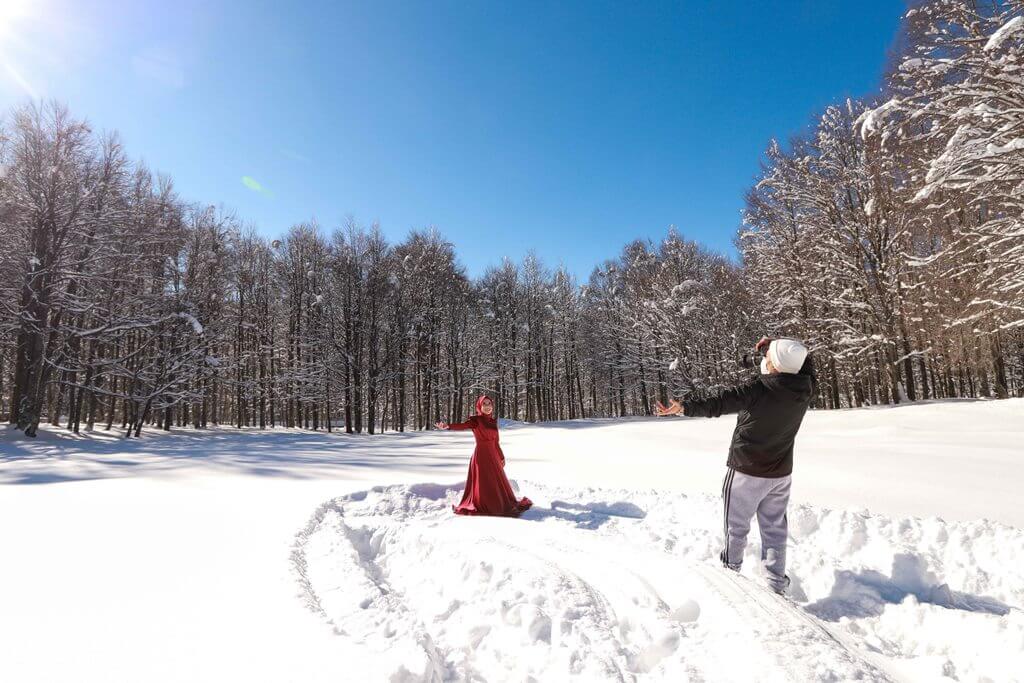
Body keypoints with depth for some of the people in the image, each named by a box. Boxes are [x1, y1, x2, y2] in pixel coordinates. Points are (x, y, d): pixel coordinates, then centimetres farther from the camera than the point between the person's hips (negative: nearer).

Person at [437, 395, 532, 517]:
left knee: (496, 482, 14)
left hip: (493, 456, 6)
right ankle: (481, 507, 11)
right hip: (481, 455, -6)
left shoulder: (493, 422, 10)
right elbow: (463, 425, -26)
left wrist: (501, 457, 21)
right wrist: (448, 426, -45)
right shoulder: (475, 420, -7)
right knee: (483, 483, -2)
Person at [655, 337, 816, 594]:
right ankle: (776, 583, 23)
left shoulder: (758, 390, -26)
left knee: (736, 526, 12)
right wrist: (773, 345, 7)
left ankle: (730, 571, 25)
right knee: (775, 528, 17)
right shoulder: (805, 390, -10)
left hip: (746, 472, -5)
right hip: (780, 474, 5)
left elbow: (719, 403, -31)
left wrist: (685, 407, -31)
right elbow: (805, 362, 9)